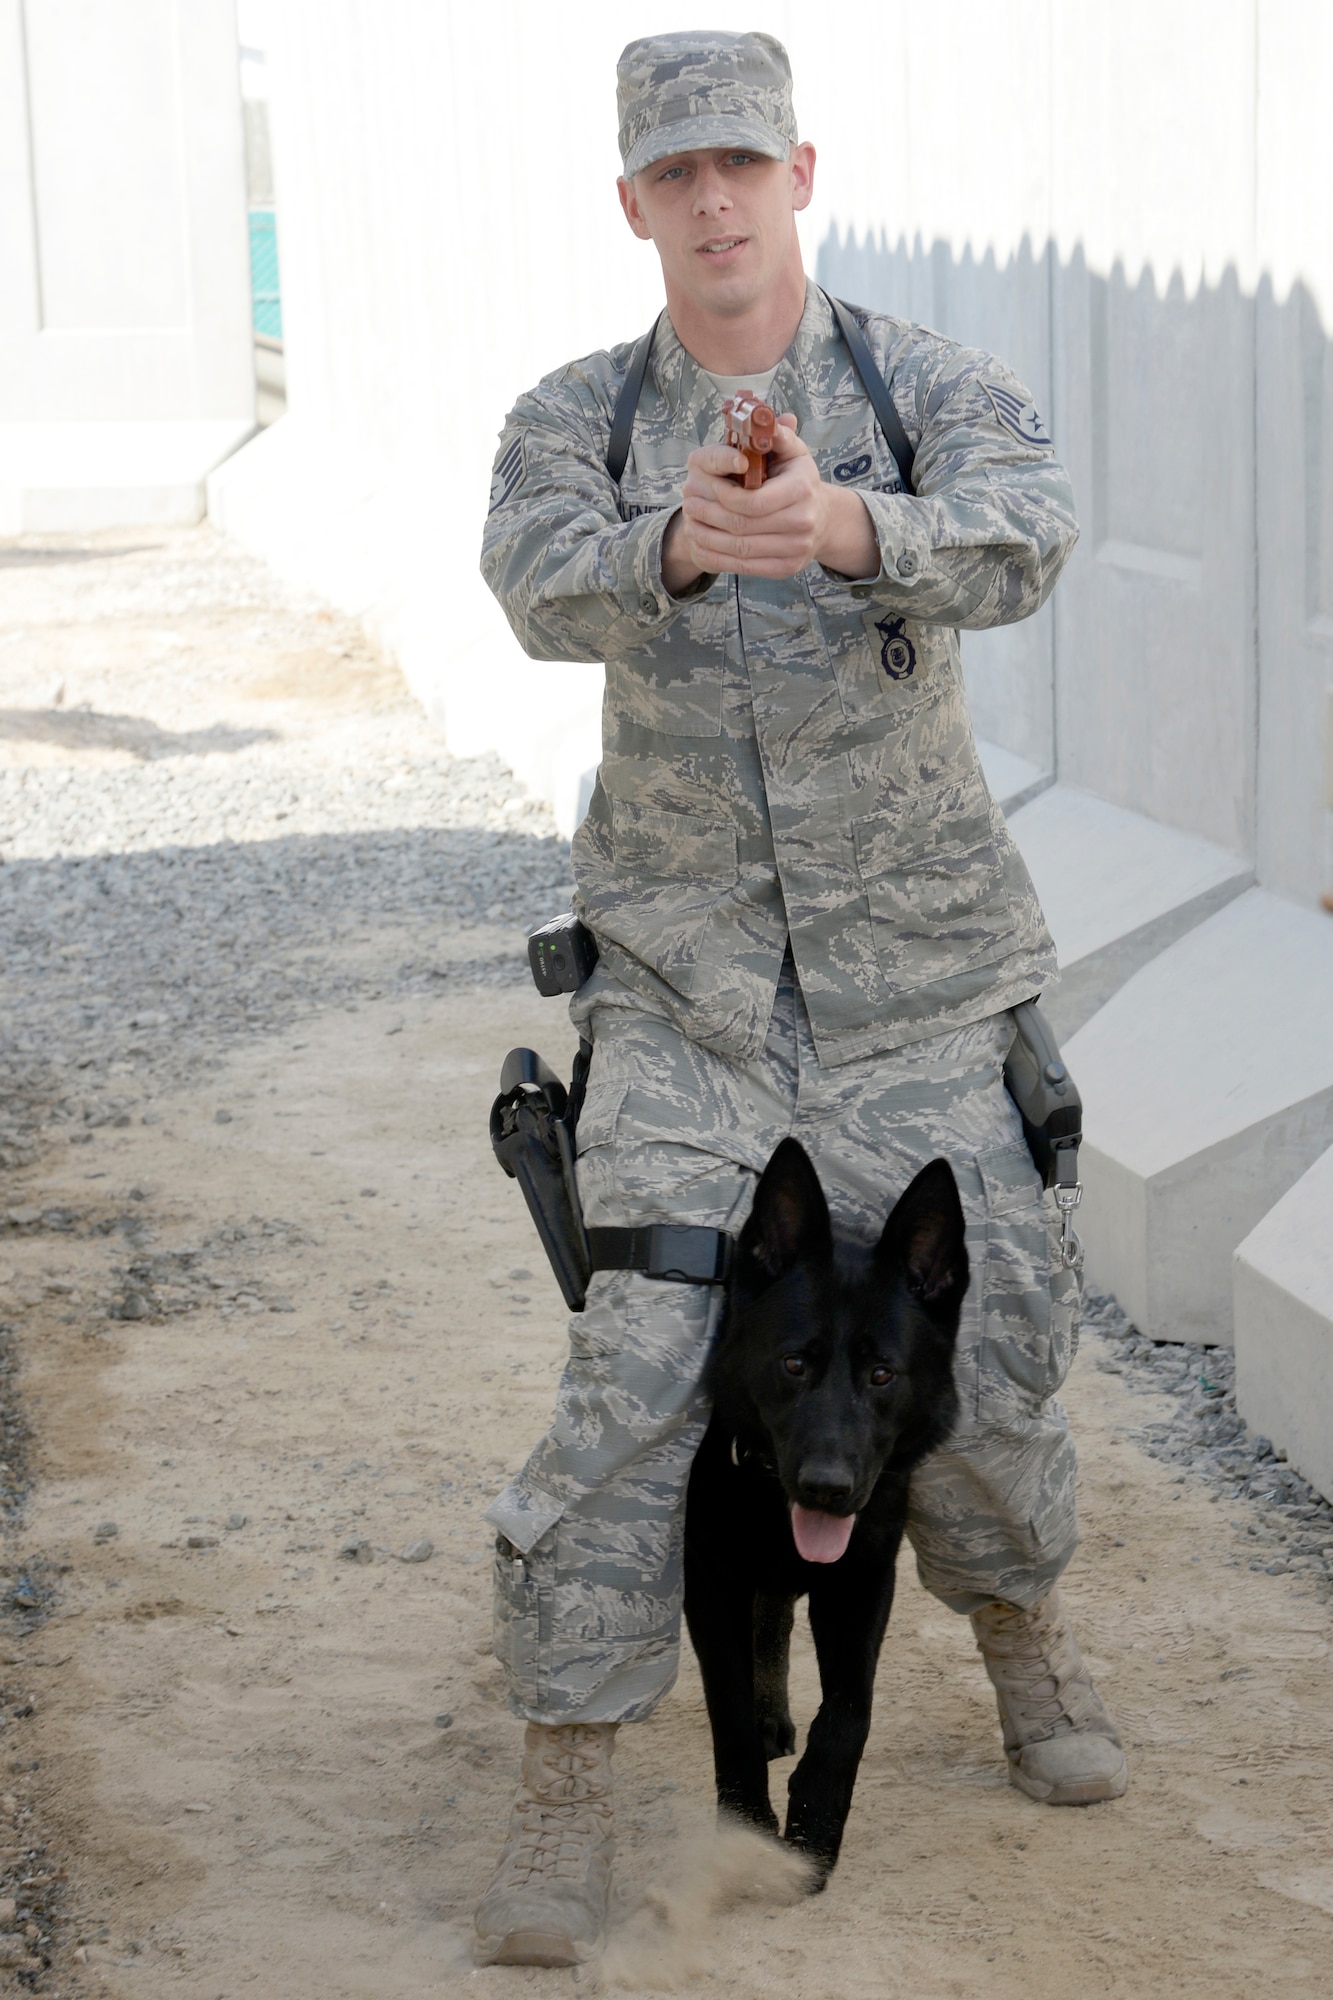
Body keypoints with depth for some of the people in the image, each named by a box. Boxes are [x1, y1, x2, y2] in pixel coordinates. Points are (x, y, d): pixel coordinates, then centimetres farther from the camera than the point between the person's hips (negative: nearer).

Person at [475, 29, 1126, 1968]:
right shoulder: (571, 423, -5)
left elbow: (1015, 546, -33)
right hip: (685, 958, 0)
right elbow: (553, 593, -29)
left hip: (912, 963, 0)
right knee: (644, 1356, -12)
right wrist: (683, 541, -54)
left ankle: (1020, 1622, 36)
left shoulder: (938, 387, -9)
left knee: (984, 1334, 4)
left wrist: (837, 524, -56)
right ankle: (568, 1780, -2)